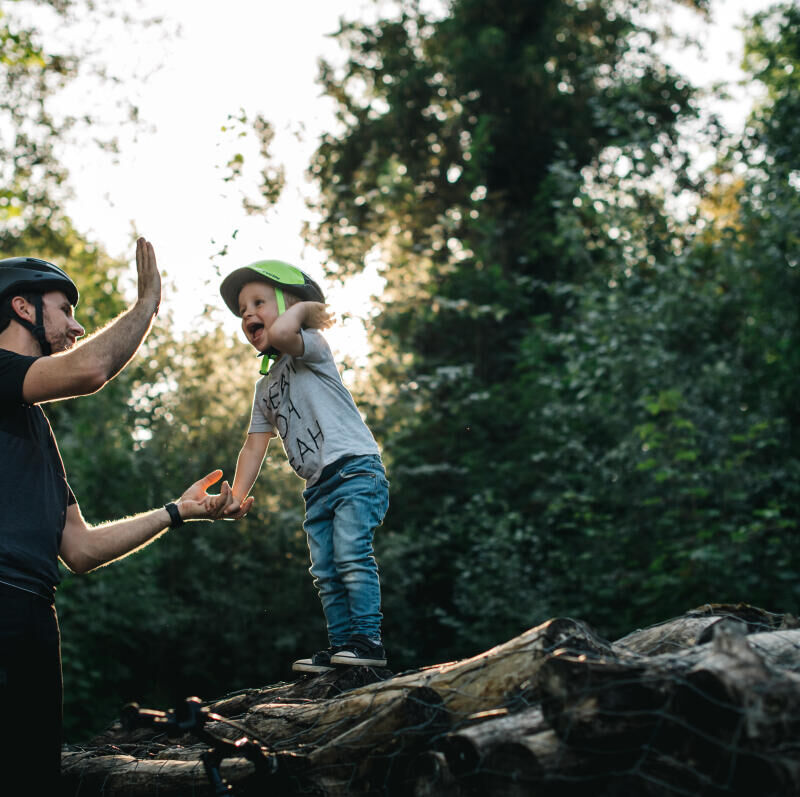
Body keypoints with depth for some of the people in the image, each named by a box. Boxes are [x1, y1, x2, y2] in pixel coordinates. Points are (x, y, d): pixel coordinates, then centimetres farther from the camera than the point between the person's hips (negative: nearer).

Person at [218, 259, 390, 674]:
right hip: (318, 487, 9)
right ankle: (341, 645, 12)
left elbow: (281, 334, -27)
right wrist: (239, 495, 10)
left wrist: (302, 307, -7)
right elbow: (255, 444, 21)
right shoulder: (265, 387, 23)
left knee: (351, 554, -18)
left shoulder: (310, 346, -1)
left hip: (354, 468, -9)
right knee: (325, 572, 6)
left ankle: (368, 639, -14)